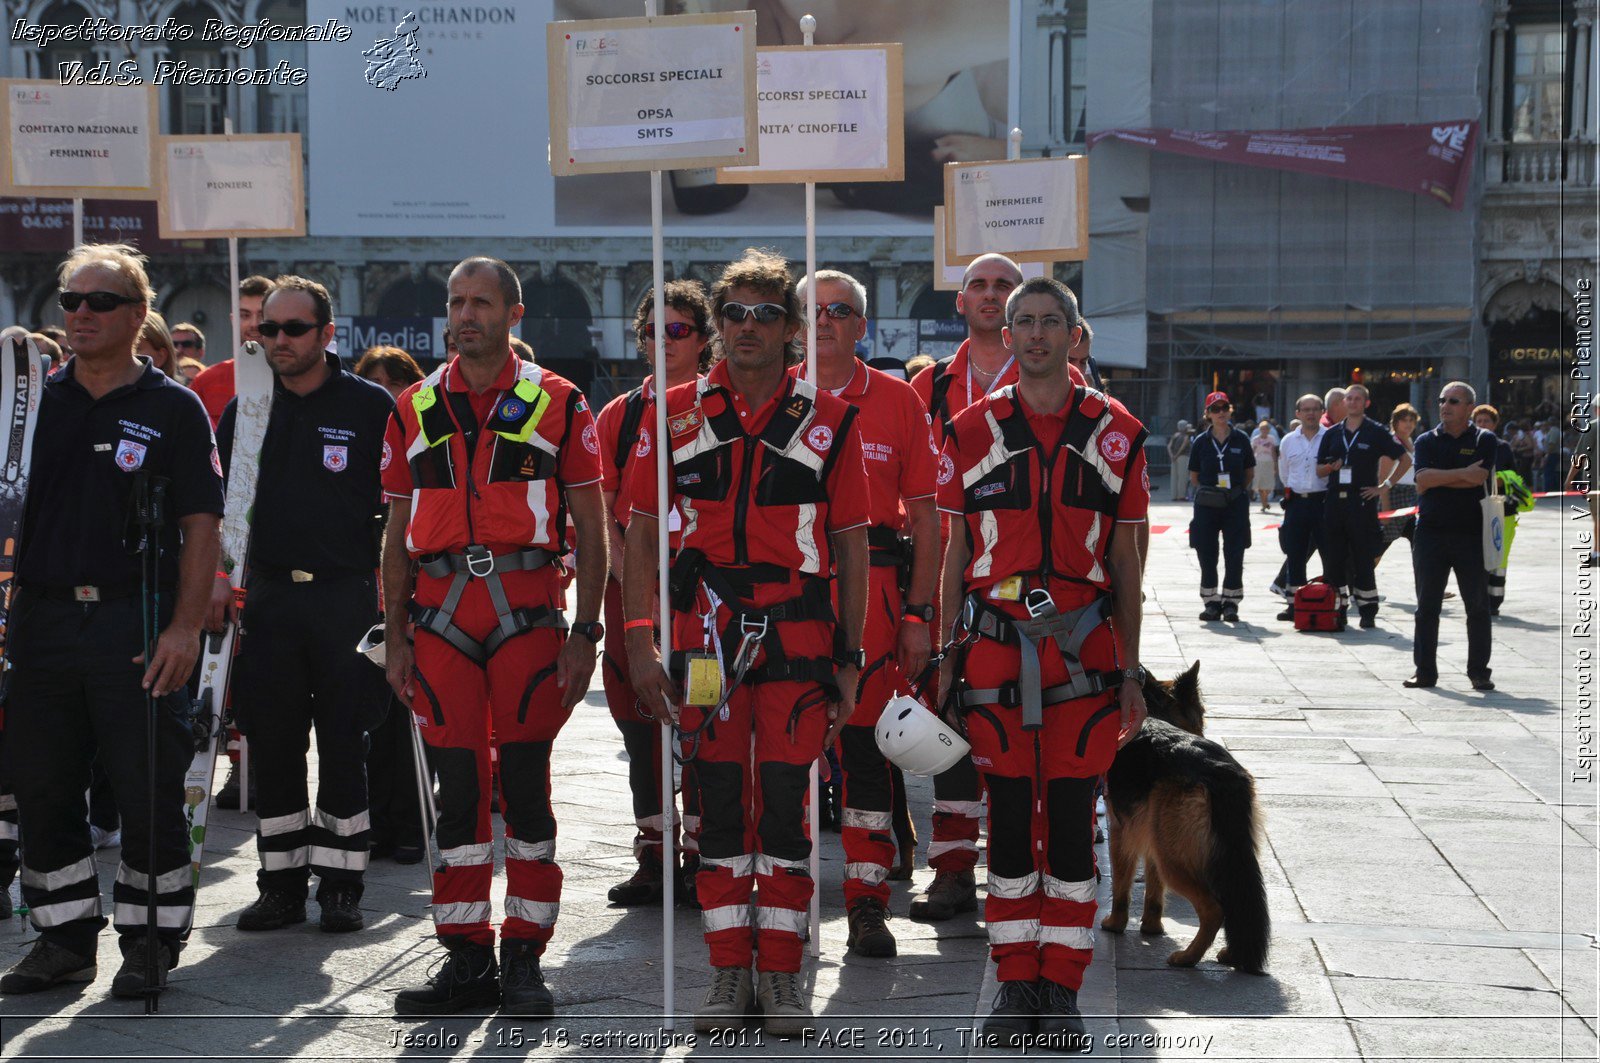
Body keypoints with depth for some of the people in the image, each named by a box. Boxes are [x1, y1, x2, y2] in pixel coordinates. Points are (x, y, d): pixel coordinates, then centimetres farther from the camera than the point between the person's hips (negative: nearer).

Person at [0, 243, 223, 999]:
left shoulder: (173, 410, 1)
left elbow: (201, 528, -3)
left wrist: (185, 628, -12)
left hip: (136, 625, -4)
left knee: (149, 792, -1)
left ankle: (150, 943, 12)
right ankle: (66, 938, 21)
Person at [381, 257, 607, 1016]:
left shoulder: (558, 404, 4)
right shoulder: (415, 409, 12)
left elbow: (590, 528, 3)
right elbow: (397, 533, 14)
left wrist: (586, 632, -4)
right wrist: (395, 640, 8)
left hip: (528, 611, -2)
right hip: (441, 617, 2)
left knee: (525, 784, 0)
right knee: (457, 788, 4)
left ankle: (524, 958, 9)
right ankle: (467, 959, 11)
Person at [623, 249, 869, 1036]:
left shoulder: (828, 421, 4)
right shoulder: (676, 412, 6)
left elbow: (852, 546, 6)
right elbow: (641, 532, 7)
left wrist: (850, 658, 3)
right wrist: (639, 640, -1)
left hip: (798, 636, -1)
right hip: (706, 635, 1)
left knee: (783, 801, 1)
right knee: (720, 801, 6)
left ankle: (782, 972, 11)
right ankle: (729, 971, 14)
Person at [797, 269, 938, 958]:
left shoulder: (899, 402, 6)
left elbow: (924, 514, 5)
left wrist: (919, 613, -1)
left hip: (872, 588, -1)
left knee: (866, 743, 1)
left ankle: (868, 902, 8)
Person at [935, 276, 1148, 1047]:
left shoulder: (1116, 435, 5)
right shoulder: (972, 431, 5)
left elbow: (1125, 564, 8)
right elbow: (957, 554, 8)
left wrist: (1130, 673, 5)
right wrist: (945, 658, 3)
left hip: (1083, 650, 0)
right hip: (994, 647, 0)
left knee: (1071, 815, 2)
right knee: (1009, 814, 4)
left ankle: (1062, 985, 11)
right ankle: (1016, 982, 14)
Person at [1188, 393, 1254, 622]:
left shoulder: (1241, 439, 2)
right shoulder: (1202, 441, 3)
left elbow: (1250, 473, 11)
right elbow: (1194, 477, 10)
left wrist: (1237, 490, 5)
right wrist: (1208, 491, 2)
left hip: (1236, 504, -1)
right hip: (1207, 506, 1)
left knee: (1234, 555, -1)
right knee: (1207, 554, 1)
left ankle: (1231, 603, 8)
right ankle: (1212, 602, 10)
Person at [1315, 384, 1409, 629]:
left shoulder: (1376, 432, 2)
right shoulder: (1332, 434, 13)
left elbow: (1405, 460, 3)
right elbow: (1319, 469, 15)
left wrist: (1385, 485, -2)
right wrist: (1331, 467, -7)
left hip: (1362, 502, -4)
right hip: (1335, 501, 4)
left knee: (1363, 560, -3)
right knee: (1333, 559, 3)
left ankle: (1368, 611, 2)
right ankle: (1338, 609, 10)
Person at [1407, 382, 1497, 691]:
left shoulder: (1485, 440, 3)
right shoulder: (1427, 440, 8)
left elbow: (1479, 478, -14)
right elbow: (1422, 481, -8)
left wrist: (1436, 477, -9)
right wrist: (1461, 474, -12)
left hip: (1471, 533, -2)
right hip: (1430, 531, 2)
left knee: (1478, 605, 2)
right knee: (1427, 606, 3)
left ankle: (1479, 672, 10)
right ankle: (1424, 670, 9)